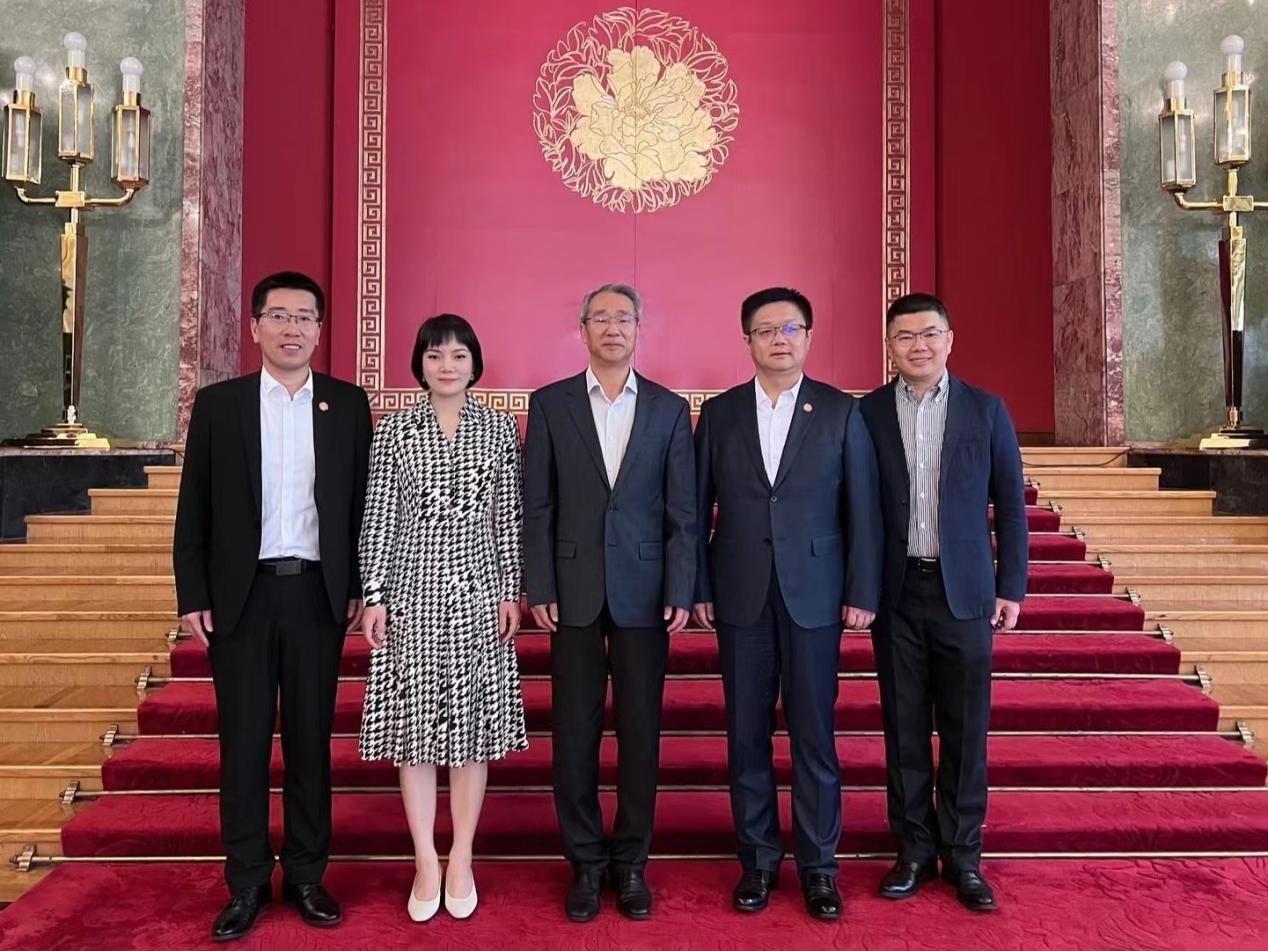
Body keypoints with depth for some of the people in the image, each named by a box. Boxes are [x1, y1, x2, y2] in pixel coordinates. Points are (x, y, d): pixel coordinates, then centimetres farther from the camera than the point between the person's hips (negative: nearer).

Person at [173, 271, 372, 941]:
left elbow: (363, 502, 5)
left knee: (310, 740, 9)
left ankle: (306, 875, 22)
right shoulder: (217, 404, 4)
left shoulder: (348, 404, 4)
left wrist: (361, 587, 1)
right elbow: (193, 509, 4)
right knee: (243, 743, 7)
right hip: (240, 595, 0)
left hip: (319, 594, 0)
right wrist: (193, 596, -2)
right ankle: (247, 883, 20)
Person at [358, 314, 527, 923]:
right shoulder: (393, 430, 3)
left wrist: (511, 591, 0)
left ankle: (462, 860, 20)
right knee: (414, 719, 5)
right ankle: (426, 861, 19)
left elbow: (508, 517, 4)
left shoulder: (499, 429, 4)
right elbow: (378, 517, 2)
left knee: (474, 720, 5)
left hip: (478, 587, 0)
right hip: (412, 587, 0)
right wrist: (375, 594, -2)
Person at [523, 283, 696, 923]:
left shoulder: (669, 409, 6)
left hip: (643, 592, 0)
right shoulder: (550, 404, 4)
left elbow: (681, 511, 3)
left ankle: (631, 862, 22)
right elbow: (537, 506, 2)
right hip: (574, 591, 0)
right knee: (574, 731, 6)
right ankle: (585, 863, 21)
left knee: (640, 731, 7)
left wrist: (680, 594, -4)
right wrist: (539, 588, -4)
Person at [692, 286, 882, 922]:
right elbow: (698, 506, 5)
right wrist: (698, 588, 1)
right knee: (747, 733, 8)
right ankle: (758, 860, 22)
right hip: (740, 598, 2)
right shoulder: (719, 413, 6)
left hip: (815, 596, -1)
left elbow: (863, 508, 1)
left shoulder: (841, 412, 3)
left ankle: (818, 864, 20)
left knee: (814, 734, 5)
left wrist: (862, 593, -4)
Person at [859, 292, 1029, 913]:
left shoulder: (986, 411, 3)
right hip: (895, 594, 0)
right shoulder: (866, 414, 2)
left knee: (965, 729, 6)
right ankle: (915, 849, 21)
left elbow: (1010, 504, 4)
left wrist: (1011, 587, 1)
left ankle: (962, 855, 19)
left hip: (964, 593, 0)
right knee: (904, 727, 8)